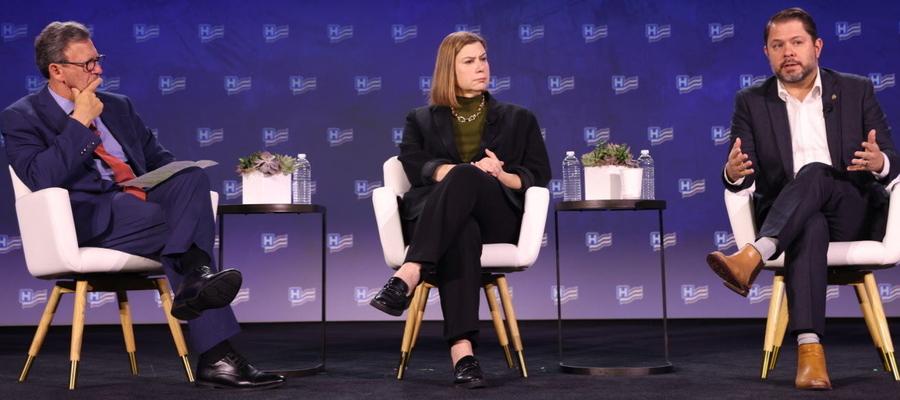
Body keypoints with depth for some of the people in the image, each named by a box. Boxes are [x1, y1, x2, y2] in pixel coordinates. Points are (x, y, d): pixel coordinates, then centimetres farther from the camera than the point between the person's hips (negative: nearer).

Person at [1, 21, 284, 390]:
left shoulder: (118, 106, 23)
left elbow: (160, 159, 24)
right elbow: (42, 178, -13)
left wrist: (181, 186, 0)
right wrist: (80, 120, -10)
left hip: (142, 201, 6)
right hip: (88, 218, -5)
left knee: (193, 177, -26)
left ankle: (192, 282, -39)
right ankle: (214, 355, -32)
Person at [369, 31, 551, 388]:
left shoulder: (518, 120, 26)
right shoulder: (421, 121, 24)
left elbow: (540, 175, 14)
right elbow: (414, 165, 3)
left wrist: (502, 176, -9)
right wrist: (467, 171, -15)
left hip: (497, 217, 0)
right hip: (433, 218, 0)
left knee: (464, 179, -37)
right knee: (462, 232, -41)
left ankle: (409, 275, -53)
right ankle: (462, 350, -55)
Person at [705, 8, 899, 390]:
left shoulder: (857, 91, 9)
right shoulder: (751, 102, 9)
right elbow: (742, 178, 1)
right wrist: (733, 173, -25)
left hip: (854, 215, 0)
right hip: (785, 218, 0)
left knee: (815, 173, -34)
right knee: (810, 226, -38)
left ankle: (751, 258, -51)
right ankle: (809, 349, -52)